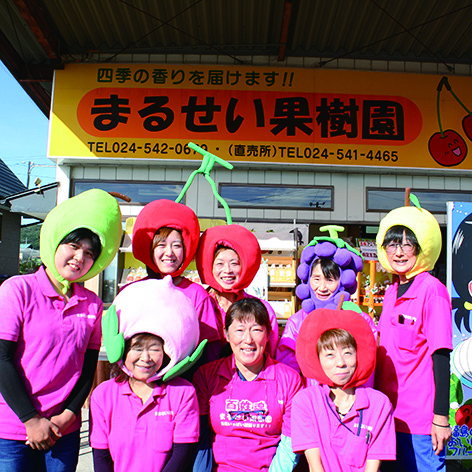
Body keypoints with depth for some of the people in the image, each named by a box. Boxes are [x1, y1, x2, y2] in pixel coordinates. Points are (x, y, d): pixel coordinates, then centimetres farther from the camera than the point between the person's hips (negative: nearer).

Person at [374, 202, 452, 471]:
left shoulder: (432, 290, -13)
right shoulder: (391, 292, 8)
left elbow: (440, 356, -15)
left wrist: (441, 417, -15)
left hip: (420, 418, -7)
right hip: (388, 413, 7)